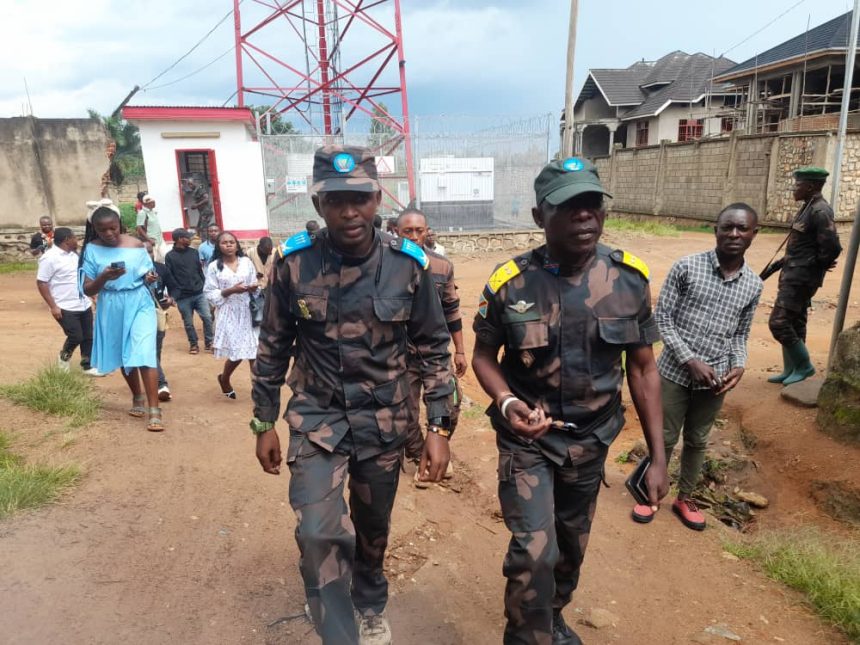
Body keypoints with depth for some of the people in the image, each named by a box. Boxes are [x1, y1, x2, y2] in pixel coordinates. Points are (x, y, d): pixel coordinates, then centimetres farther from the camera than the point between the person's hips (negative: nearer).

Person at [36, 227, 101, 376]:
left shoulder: (73, 254, 11)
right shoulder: (50, 257, -14)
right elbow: (41, 283, -15)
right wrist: (53, 306, -19)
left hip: (84, 305, 8)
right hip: (66, 308, -8)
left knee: (88, 337, 9)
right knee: (76, 337, -8)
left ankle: (87, 366, 20)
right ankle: (64, 357, 22)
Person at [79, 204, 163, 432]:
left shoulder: (136, 244, -3)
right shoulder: (92, 249, -3)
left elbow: (147, 274, 7)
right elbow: (88, 290, -4)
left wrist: (150, 278, -17)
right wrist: (104, 276, -23)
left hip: (139, 304, -2)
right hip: (112, 309, 2)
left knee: (144, 354, -13)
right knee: (123, 357, 16)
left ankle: (154, 410, -11)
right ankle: (138, 397, 39)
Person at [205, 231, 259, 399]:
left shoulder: (246, 262, 5)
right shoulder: (214, 266, -1)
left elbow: (254, 286, 12)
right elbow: (210, 294, -4)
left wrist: (253, 288, -12)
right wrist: (231, 290, -16)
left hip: (247, 312, 2)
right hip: (228, 314, -2)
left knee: (253, 351, -2)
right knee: (236, 352, -1)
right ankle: (224, 379, 30)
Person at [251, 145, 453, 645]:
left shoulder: (409, 265, -12)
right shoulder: (293, 263, -12)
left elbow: (435, 349, -3)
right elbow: (273, 348, 0)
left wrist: (439, 427, -7)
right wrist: (265, 423, 4)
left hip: (385, 421, 1)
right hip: (317, 418, 0)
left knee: (373, 529, 18)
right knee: (318, 534, -13)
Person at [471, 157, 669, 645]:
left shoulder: (630, 278, -10)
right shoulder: (510, 283, -16)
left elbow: (643, 368, -3)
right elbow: (484, 355, -3)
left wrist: (658, 456, -3)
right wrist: (506, 402, -24)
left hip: (591, 439, 3)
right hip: (527, 437, -3)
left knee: (572, 545, 22)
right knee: (534, 551, -9)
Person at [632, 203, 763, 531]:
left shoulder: (753, 285, 1)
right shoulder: (686, 268, -11)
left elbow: (740, 334, 11)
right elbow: (662, 319, -10)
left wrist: (739, 365, -8)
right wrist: (690, 361, -16)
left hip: (715, 379, 3)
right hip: (676, 372, -3)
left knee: (697, 441, 18)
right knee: (664, 438, 9)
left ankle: (685, 498, 37)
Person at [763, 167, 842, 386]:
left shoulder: (820, 211, -18)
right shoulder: (808, 208, 12)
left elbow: (832, 247, -25)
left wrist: (817, 267, -10)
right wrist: (779, 263, 16)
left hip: (801, 277, -10)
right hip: (794, 275, 10)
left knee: (779, 322, -8)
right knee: (793, 323, 14)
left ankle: (804, 366, 7)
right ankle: (791, 370, 24)